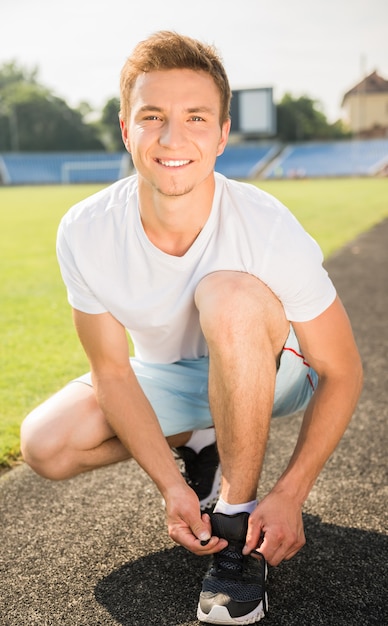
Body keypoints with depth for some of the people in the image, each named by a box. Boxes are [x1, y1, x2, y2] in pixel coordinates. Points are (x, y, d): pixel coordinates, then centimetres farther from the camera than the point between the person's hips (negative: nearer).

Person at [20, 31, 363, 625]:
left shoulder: (270, 231, -31)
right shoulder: (84, 233, -24)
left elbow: (341, 373, -20)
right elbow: (113, 371, -13)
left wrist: (289, 496, -27)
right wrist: (170, 485, -22)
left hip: (271, 371, -3)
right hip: (166, 375, 4)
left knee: (228, 293, -36)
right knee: (46, 445, -17)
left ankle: (238, 515, -20)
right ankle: (198, 446, 9)